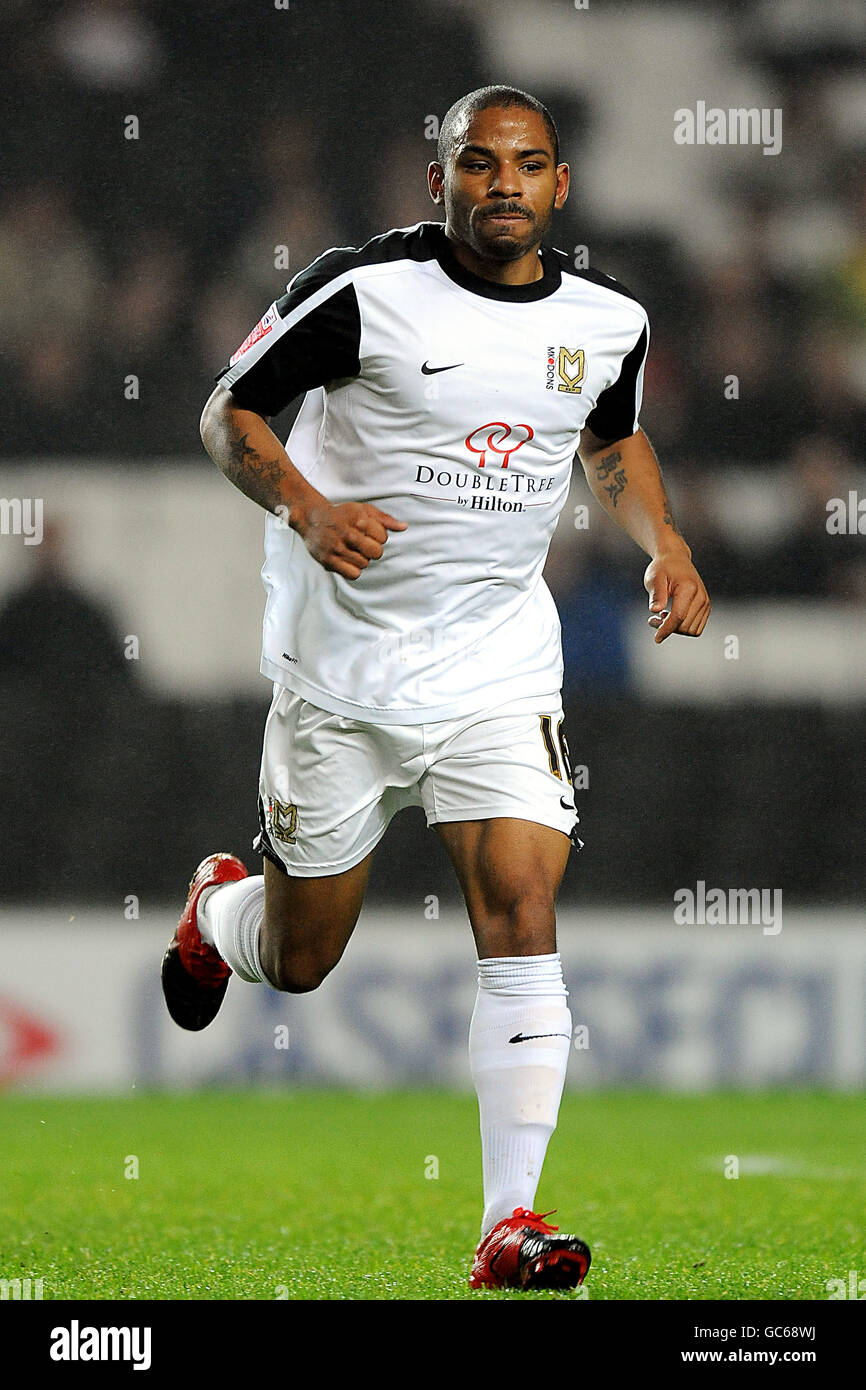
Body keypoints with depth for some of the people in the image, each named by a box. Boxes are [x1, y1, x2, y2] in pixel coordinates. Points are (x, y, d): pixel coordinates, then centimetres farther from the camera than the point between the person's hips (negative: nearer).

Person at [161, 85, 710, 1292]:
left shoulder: (606, 319, 2)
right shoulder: (364, 287, -13)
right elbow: (230, 412, -6)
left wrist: (663, 541, 5)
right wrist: (306, 508, -24)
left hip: (497, 669, 2)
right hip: (340, 660, -2)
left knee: (523, 919, -16)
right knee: (299, 964, 10)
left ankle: (510, 1223, -12)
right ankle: (219, 909, 49)